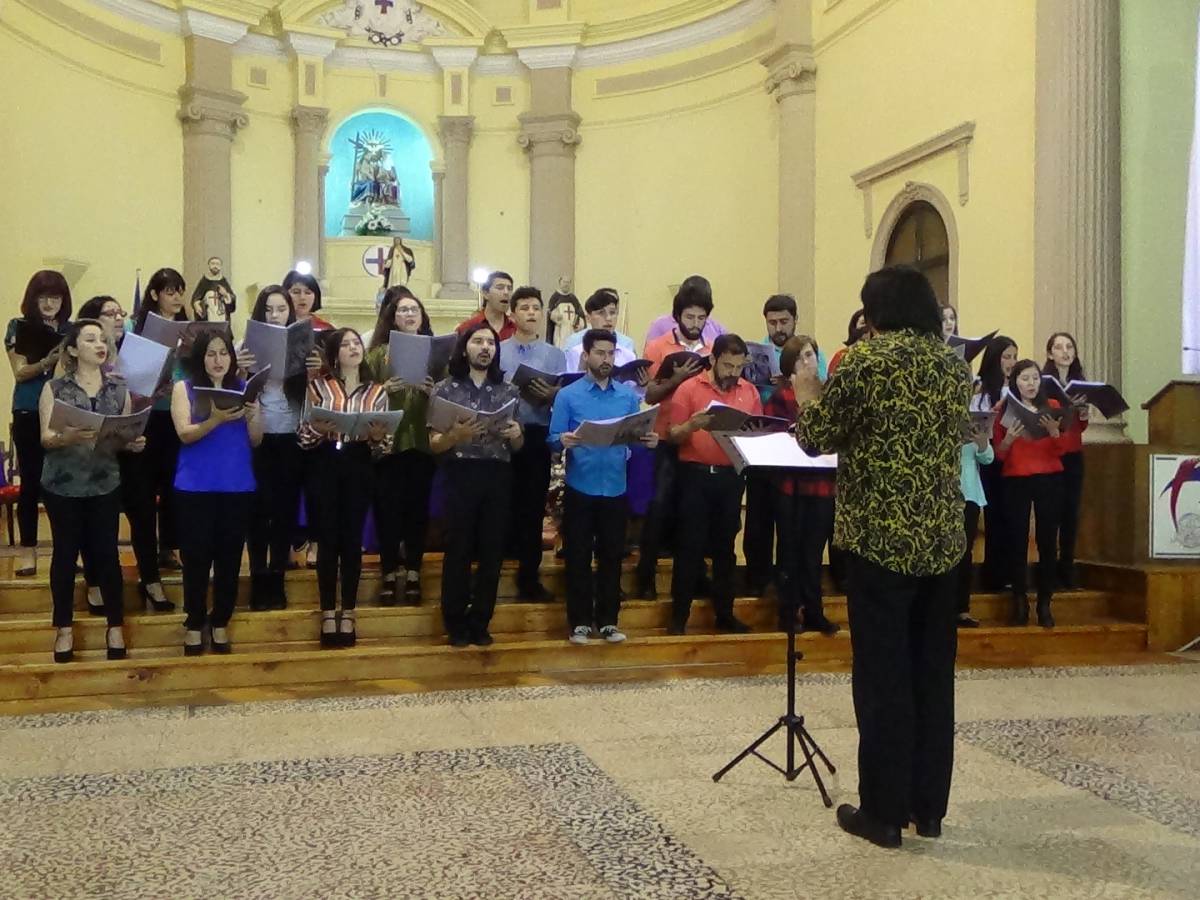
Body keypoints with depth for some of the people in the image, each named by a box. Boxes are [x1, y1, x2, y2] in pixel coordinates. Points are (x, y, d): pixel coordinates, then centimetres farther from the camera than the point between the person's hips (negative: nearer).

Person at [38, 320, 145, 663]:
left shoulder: (119, 389, 7)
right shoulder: (54, 388, 0)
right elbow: (46, 438, -7)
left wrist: (135, 442, -12)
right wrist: (67, 436, -28)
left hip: (106, 485, 2)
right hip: (62, 485, -1)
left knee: (106, 552, 3)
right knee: (66, 552, 6)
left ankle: (115, 625, 15)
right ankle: (64, 627, 18)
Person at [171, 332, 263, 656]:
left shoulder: (244, 388, 9)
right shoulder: (184, 388, 3)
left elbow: (256, 441, 7)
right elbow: (185, 434, -8)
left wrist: (252, 415, -13)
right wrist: (216, 419, -25)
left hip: (237, 486, 2)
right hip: (195, 487, -2)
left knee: (230, 557, 4)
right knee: (196, 557, 0)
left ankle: (220, 622, 16)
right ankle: (194, 623, 13)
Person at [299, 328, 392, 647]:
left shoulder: (377, 392, 8)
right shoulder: (318, 386, 5)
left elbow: (383, 445, 6)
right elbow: (304, 435, 1)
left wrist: (378, 436, -16)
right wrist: (318, 428, -18)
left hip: (359, 468, 1)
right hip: (324, 466, -1)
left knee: (352, 539, 3)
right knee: (327, 538, 1)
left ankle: (348, 613, 12)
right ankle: (328, 613, 11)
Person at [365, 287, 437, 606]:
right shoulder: (378, 353, 5)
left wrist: (434, 391, -12)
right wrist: (385, 389, -17)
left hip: (422, 441, 1)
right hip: (388, 441, -1)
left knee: (418, 506, 5)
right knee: (388, 506, -1)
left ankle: (413, 572, 15)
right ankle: (389, 573, 9)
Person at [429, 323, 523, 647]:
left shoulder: (508, 391, 11)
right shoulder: (446, 389, 3)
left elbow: (517, 446, 14)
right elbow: (434, 444, 1)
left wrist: (516, 434, -8)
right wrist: (456, 434, -19)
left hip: (498, 477, 3)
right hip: (461, 476, -3)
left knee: (492, 552, 5)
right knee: (458, 551, 0)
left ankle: (480, 623, 16)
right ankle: (456, 624, 11)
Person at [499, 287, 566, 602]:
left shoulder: (555, 355, 10)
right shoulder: (496, 351, 8)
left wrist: (551, 394, -17)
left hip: (537, 436, 1)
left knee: (533, 507, 5)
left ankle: (529, 578, 14)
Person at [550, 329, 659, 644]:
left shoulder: (629, 395, 7)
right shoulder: (568, 395, -1)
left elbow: (637, 436, 7)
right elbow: (553, 439, -6)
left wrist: (648, 441, -15)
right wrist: (563, 442, -28)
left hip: (615, 489, 2)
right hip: (580, 489, -2)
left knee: (612, 556, 8)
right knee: (579, 557, 4)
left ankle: (608, 620, 18)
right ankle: (580, 621, 13)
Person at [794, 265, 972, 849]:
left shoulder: (864, 360, -9)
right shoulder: (955, 366, 10)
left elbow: (816, 438, -5)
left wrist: (806, 394, 15)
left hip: (883, 536, -6)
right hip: (943, 537, 6)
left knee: (883, 673, 2)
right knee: (933, 671, 12)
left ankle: (883, 812, 10)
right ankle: (928, 807, 21)